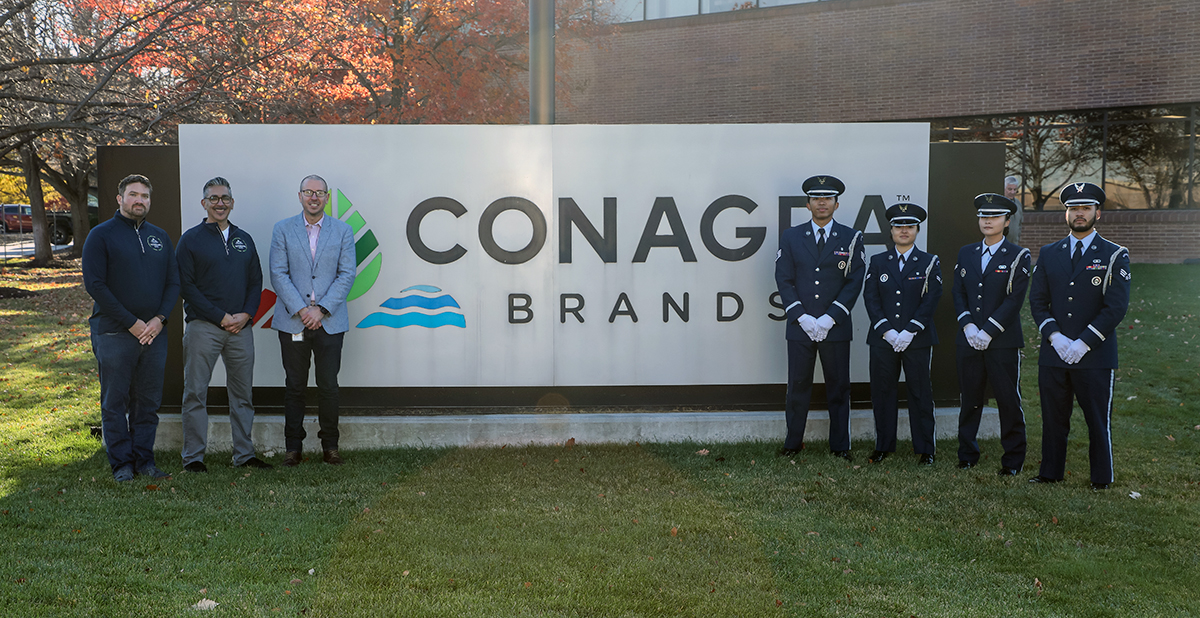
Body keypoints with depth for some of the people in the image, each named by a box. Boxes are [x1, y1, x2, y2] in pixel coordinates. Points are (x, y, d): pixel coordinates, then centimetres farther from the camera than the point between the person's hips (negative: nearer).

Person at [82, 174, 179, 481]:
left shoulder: (159, 236, 13)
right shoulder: (101, 235, -1)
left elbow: (173, 282, 12)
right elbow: (94, 284, -8)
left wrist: (159, 319, -6)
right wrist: (131, 323, -13)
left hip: (154, 334, 4)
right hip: (114, 334, -4)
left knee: (148, 401, 8)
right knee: (115, 402, 1)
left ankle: (144, 459, 16)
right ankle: (121, 463, 10)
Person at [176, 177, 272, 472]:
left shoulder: (244, 239, 15)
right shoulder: (191, 239, 1)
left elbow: (256, 281, 14)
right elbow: (186, 285, -6)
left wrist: (246, 314, -4)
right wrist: (220, 317, -12)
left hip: (241, 327, 4)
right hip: (203, 327, -4)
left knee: (242, 394, 8)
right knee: (196, 393, -1)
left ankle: (244, 455, 15)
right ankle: (193, 456, 7)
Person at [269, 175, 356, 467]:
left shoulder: (343, 231, 6)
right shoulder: (282, 229, 5)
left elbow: (347, 275, -1)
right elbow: (278, 274, -2)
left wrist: (321, 309, -10)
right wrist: (300, 310, -12)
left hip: (330, 322, 0)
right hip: (292, 321, 0)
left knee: (329, 386, 3)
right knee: (294, 386, 5)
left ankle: (330, 446, 15)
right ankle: (293, 447, 15)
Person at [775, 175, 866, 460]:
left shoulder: (851, 238, 4)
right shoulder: (790, 237, 7)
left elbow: (854, 282, -1)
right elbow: (784, 280, 2)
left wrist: (830, 318, -10)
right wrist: (801, 317, -8)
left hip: (836, 327, 0)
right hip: (800, 326, 1)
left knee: (838, 388, 6)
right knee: (798, 386, 5)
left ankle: (840, 445, 16)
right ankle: (793, 443, 16)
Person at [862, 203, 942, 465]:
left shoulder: (930, 263, 4)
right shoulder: (877, 262, 9)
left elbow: (931, 300, -5)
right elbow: (870, 298, 1)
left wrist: (910, 331, -14)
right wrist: (886, 330, -11)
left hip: (918, 340, -2)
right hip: (883, 339, 2)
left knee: (920, 394, 3)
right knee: (882, 392, 6)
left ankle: (925, 449, 13)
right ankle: (883, 446, 17)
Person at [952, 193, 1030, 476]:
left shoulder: (1018, 256, -1)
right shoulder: (966, 253, 12)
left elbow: (1014, 300, -9)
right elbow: (958, 292, 9)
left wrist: (988, 331, -15)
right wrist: (968, 326, -6)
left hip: (1003, 342, -3)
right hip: (969, 341, 4)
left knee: (1008, 400, 1)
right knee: (970, 399, 9)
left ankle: (1013, 460, 12)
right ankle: (967, 455, 19)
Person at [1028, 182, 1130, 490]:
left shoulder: (1114, 256, 1)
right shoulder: (1048, 254, 11)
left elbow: (1116, 307, -7)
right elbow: (1037, 300, 7)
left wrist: (1083, 343, -14)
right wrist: (1054, 336, -9)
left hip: (1095, 356, -3)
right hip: (1053, 354, 3)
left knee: (1098, 419, 4)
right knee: (1053, 417, 9)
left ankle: (1102, 478, 16)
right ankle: (1050, 473, 21)